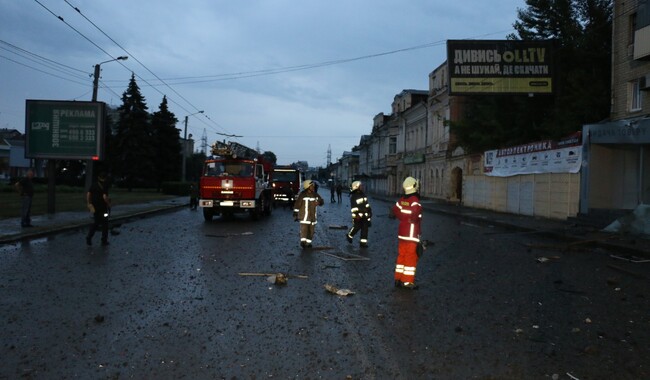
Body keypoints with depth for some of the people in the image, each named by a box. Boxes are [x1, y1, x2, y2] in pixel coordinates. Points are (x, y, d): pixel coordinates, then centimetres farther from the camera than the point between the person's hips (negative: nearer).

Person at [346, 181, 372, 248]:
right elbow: (353, 207, -17)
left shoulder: (363, 195, 11)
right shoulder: (353, 197, -13)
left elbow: (366, 203, 21)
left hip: (365, 214, 7)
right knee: (357, 227, 0)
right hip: (358, 215, -7)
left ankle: (363, 242, 7)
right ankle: (349, 236, 28)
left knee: (365, 228, 3)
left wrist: (370, 211, 21)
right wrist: (355, 215, -22)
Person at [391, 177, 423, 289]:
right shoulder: (415, 201, -17)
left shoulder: (402, 200, 5)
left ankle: (398, 279, 21)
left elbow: (395, 210, 10)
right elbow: (416, 213, -31)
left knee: (401, 255, 14)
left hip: (401, 232, 7)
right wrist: (413, 220, -11)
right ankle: (408, 281, 2)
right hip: (411, 233, -7)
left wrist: (404, 218, 9)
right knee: (411, 257, -1)